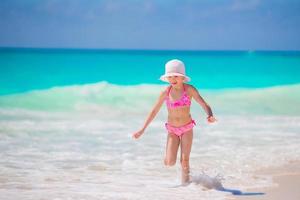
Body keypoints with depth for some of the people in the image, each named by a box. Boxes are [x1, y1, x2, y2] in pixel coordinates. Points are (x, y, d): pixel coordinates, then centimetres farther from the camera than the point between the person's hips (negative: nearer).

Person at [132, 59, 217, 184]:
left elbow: (204, 104, -14)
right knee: (169, 162, -9)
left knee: (185, 161, -6)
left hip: (187, 128, -1)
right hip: (172, 130, 1)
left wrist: (210, 116, -36)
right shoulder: (165, 93, -4)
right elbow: (154, 111, 5)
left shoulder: (189, 90, -10)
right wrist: (142, 130, 5)